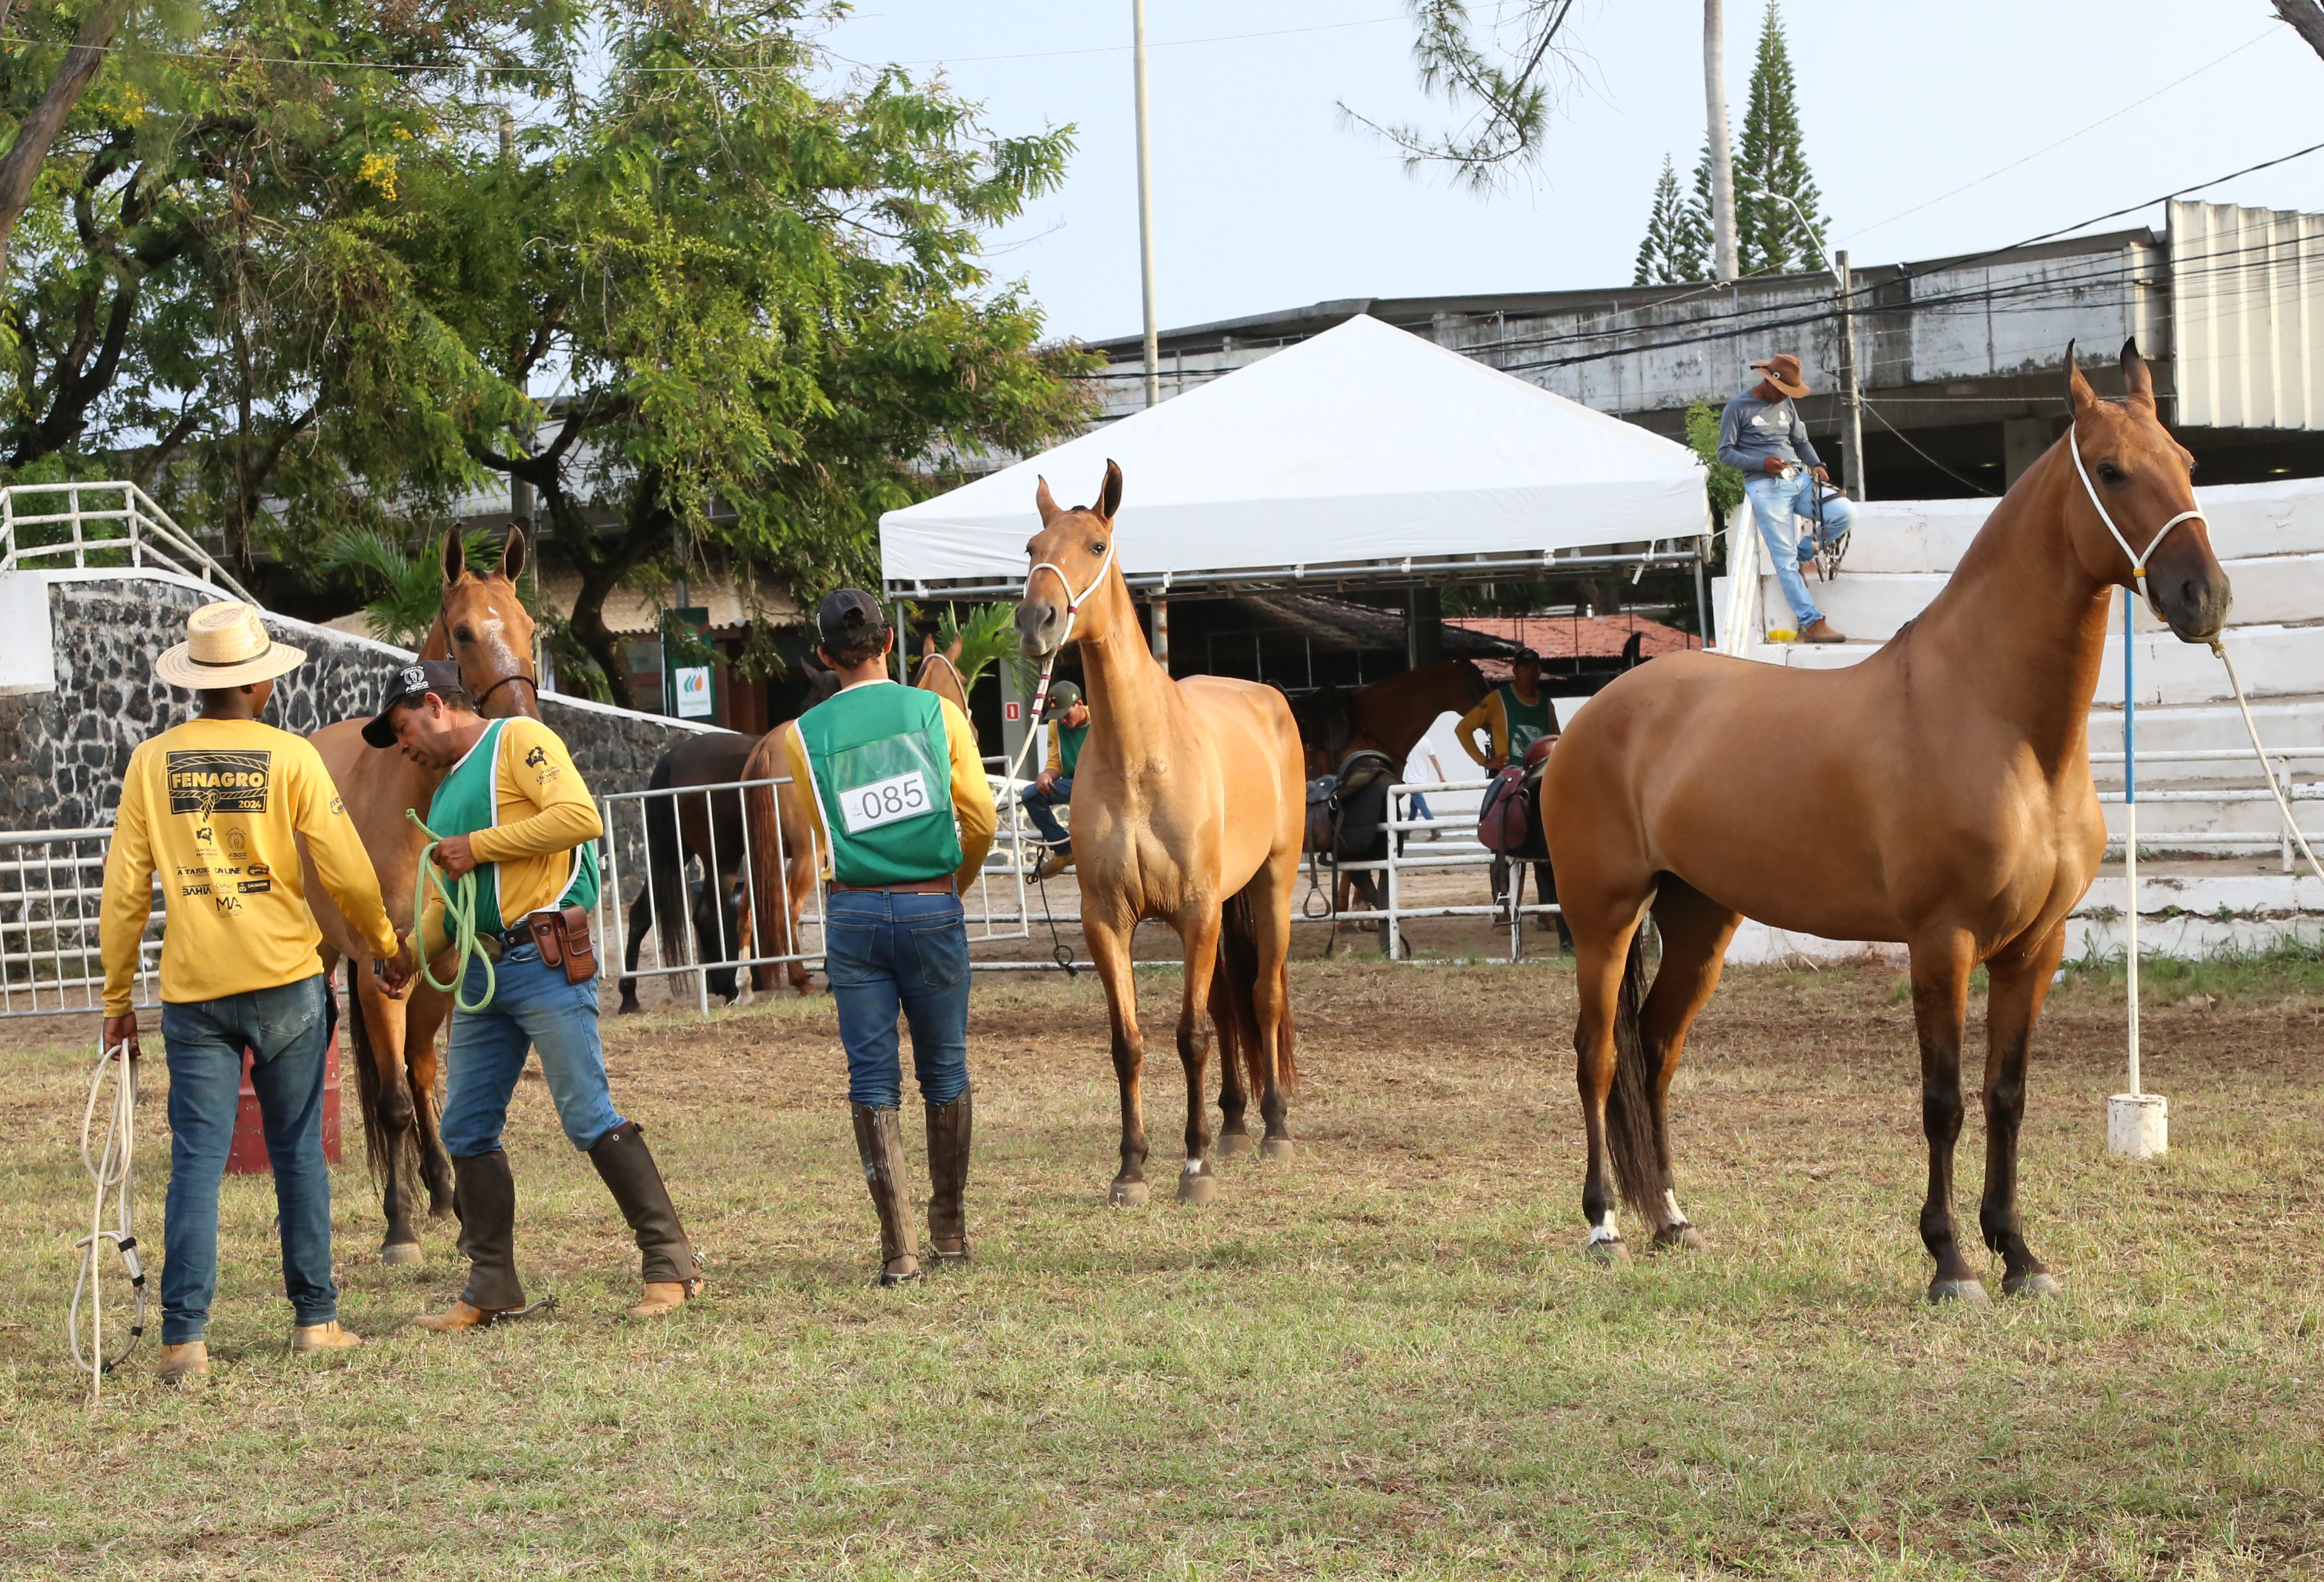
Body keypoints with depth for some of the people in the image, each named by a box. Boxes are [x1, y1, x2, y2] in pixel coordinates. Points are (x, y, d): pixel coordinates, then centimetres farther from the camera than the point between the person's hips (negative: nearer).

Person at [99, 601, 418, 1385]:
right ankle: (315, 1319, 14)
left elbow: (125, 890, 2)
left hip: (192, 989, 1)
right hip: (286, 980, -1)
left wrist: (116, 997, 9)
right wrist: (388, 946, 13)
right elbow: (347, 871, -4)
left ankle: (184, 1336, -7)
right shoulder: (289, 756, -4)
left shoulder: (153, 761, 2)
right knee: (298, 1151, 10)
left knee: (197, 1158, 0)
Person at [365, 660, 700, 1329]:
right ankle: (492, 1288, 13)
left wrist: (480, 846, -13)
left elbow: (580, 817, -18)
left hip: (547, 960, -9)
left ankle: (671, 1267, -6)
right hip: (483, 970, 9)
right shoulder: (446, 792, 23)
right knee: (466, 1129, 7)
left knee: (589, 1116, -12)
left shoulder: (518, 741, -3)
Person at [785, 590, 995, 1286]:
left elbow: (825, 833, 10)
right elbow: (979, 817, 0)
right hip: (933, 910, 0)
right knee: (946, 1072, 14)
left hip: (854, 911, 0)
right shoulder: (937, 713, -1)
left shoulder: (807, 735, 0)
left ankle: (898, 1246, -6)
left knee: (872, 1079, 2)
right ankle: (949, 1229, 23)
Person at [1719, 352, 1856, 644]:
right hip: (1765, 486, -6)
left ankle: (1801, 556, 8)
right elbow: (1725, 453, -2)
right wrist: (1762, 462, -17)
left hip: (1797, 480, 6)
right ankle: (1812, 624, -12)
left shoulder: (1786, 404, 17)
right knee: (1785, 561, -11)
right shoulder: (1739, 407, -1)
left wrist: (1815, 464, 4)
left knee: (1845, 513, -13)